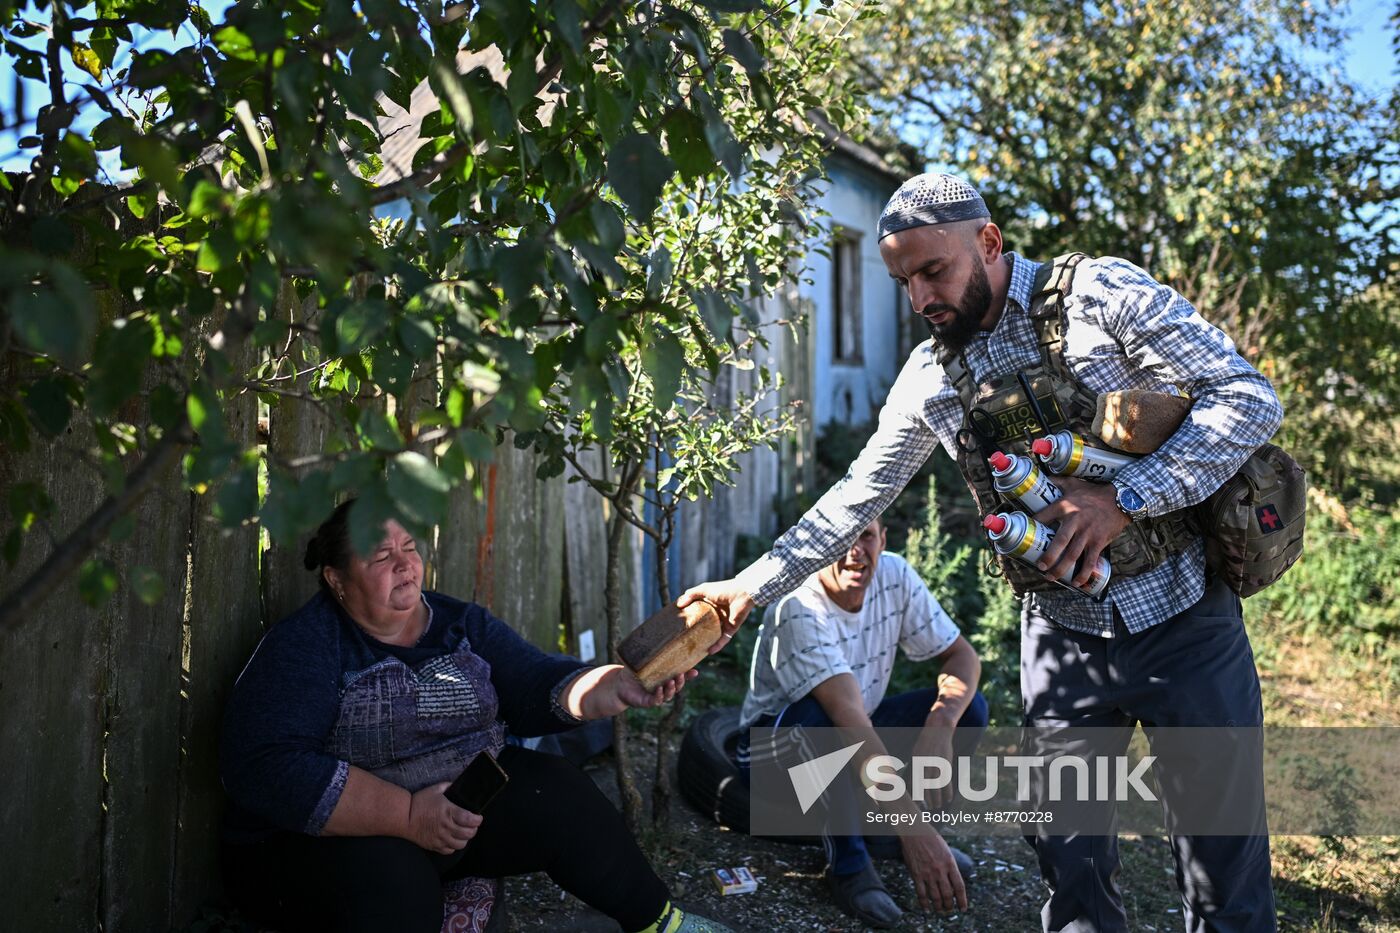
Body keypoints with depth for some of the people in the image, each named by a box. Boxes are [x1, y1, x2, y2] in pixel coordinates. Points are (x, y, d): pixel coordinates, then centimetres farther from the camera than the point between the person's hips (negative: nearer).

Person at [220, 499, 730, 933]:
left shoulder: (462, 623, 5)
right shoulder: (302, 646, -13)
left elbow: (538, 687, -5)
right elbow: (264, 768, -24)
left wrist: (619, 686, -27)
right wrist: (408, 814, -30)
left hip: (462, 807, 6)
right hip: (323, 839, -5)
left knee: (555, 792, -11)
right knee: (394, 882, -35)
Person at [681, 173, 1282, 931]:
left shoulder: (1102, 294, -9)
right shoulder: (928, 377, 4)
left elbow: (1248, 400, -12)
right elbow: (857, 496, 9)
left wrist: (1124, 501, -22)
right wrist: (751, 586, 5)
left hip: (1178, 617, -3)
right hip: (1061, 637, 3)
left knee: (1224, 855, 8)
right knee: (1070, 868, 8)